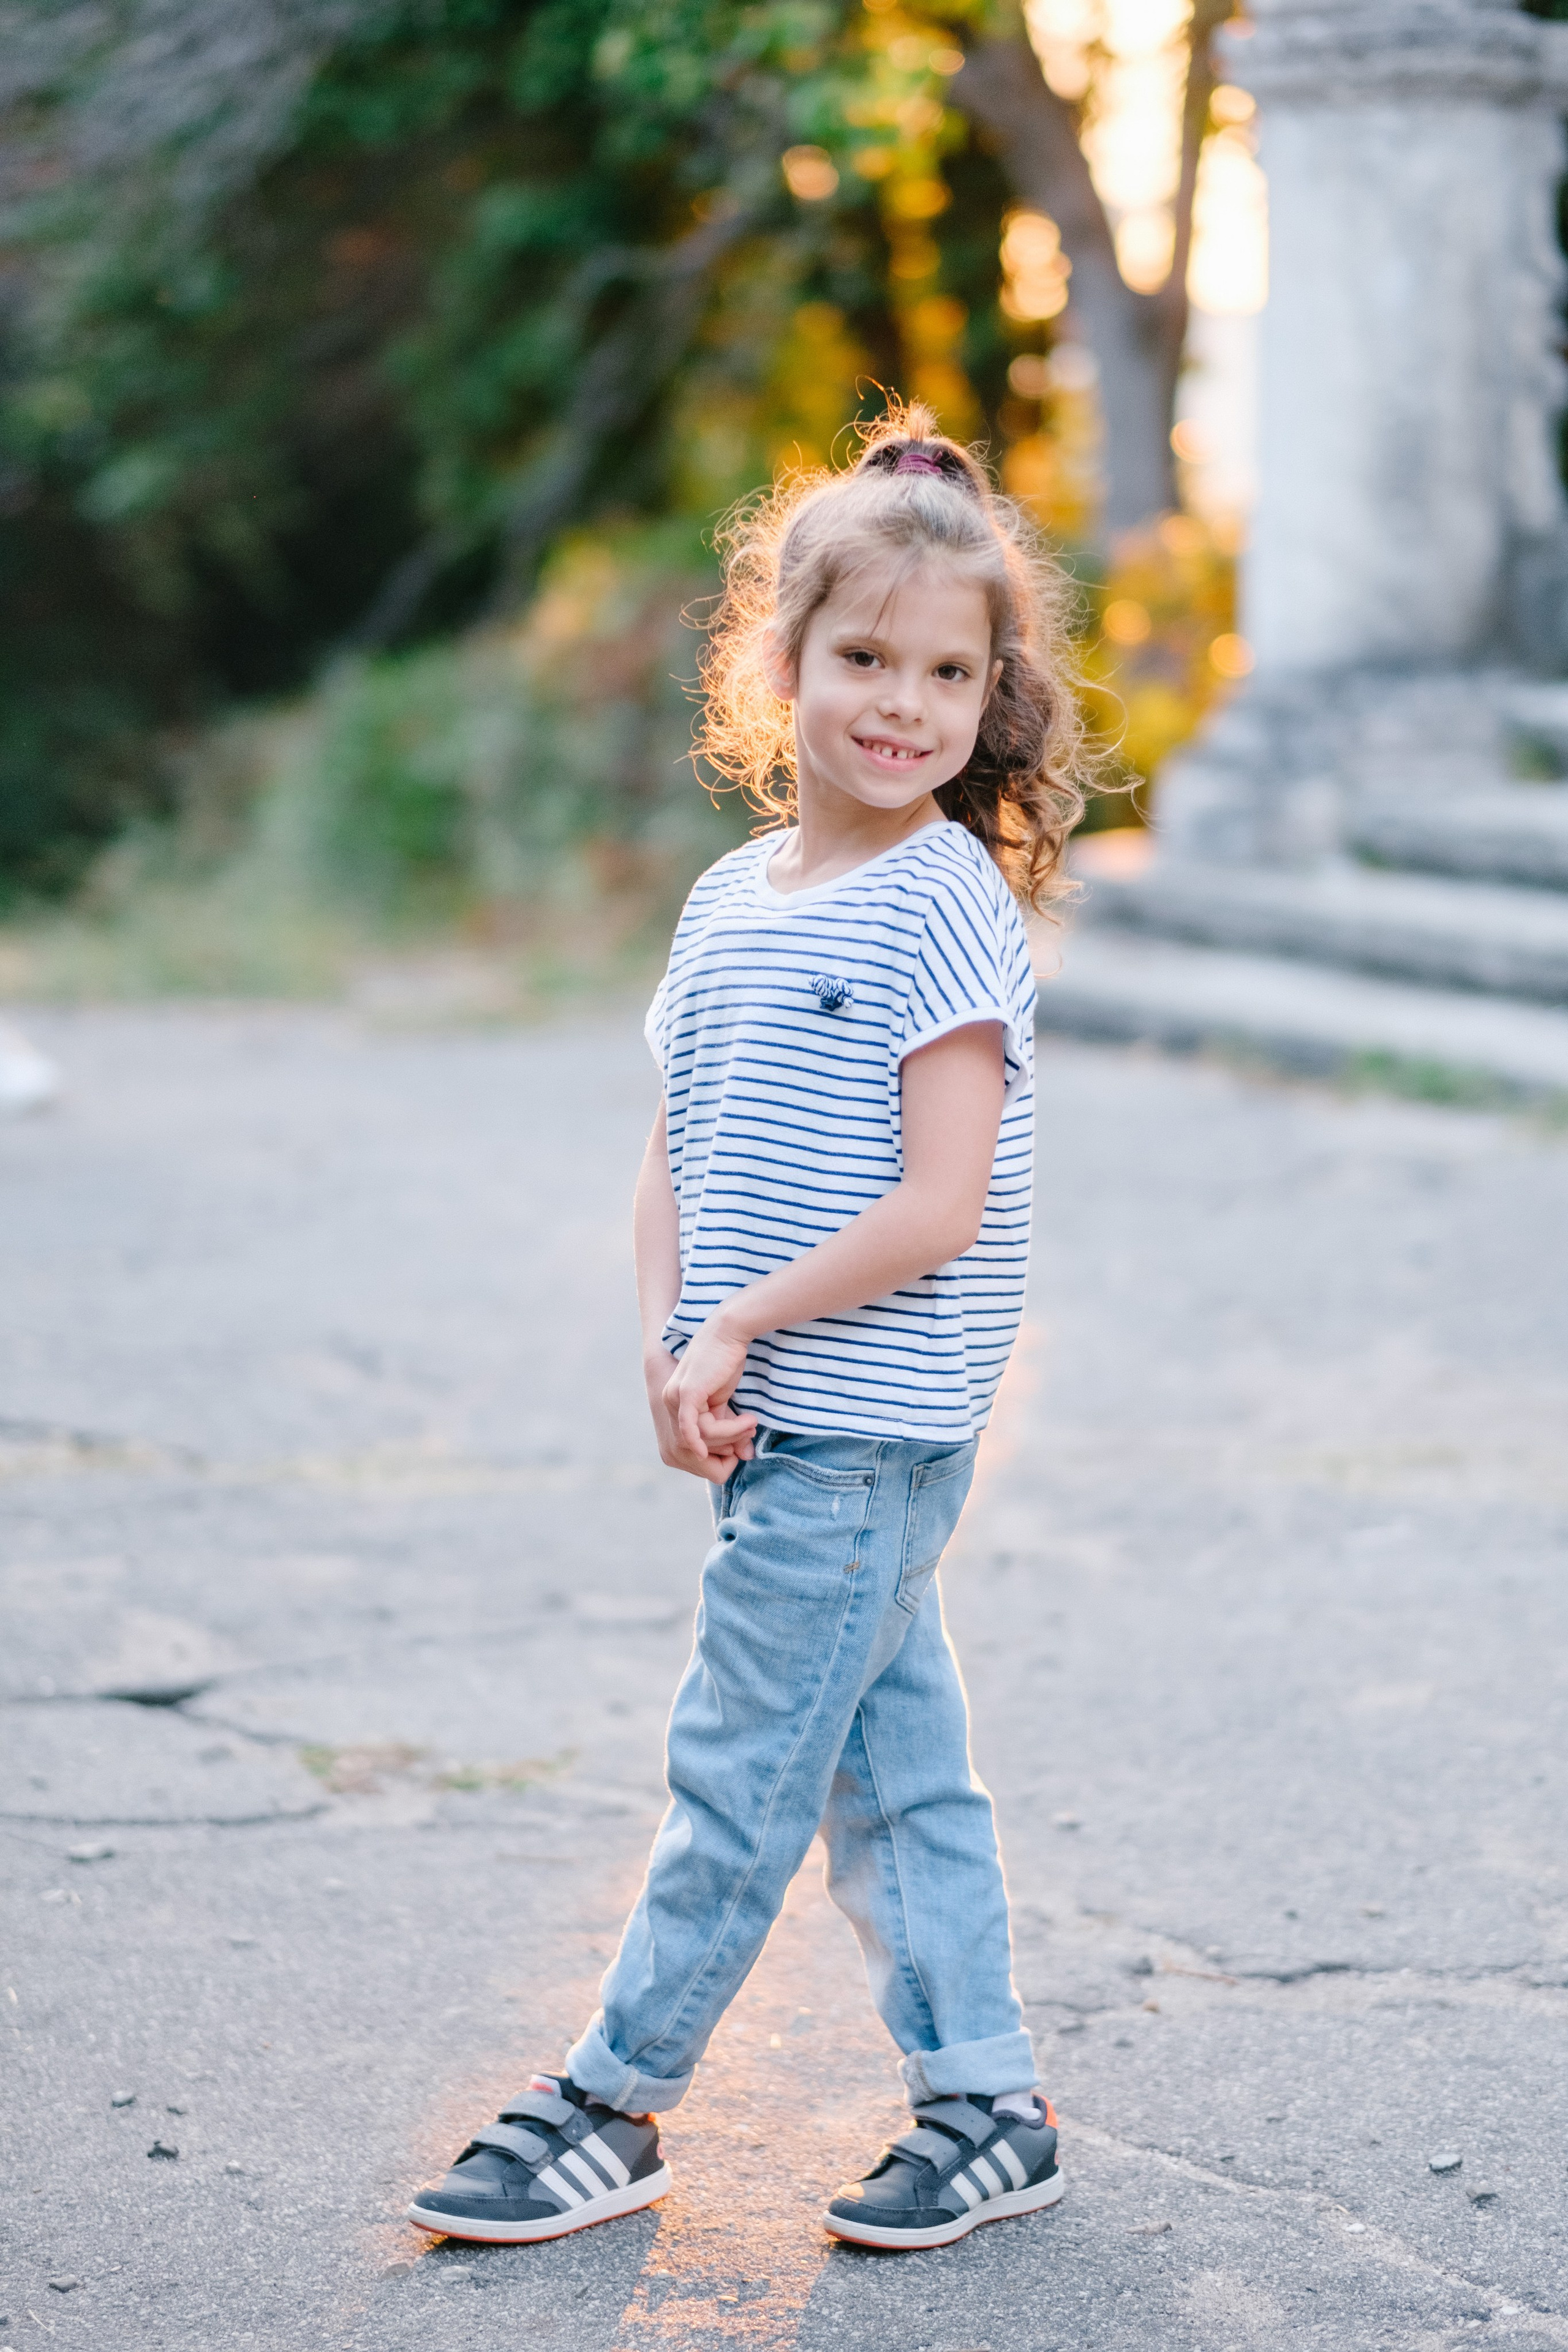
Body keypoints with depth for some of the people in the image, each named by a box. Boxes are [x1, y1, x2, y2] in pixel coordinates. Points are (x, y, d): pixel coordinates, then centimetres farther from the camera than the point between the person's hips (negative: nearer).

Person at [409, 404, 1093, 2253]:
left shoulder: (946, 906, -13)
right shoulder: (730, 901, 10)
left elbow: (939, 1210, -18)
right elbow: (675, 1164, 12)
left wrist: (738, 1334, -14)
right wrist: (670, 1349, -4)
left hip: (865, 1426, -8)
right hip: (774, 1420, 8)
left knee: (739, 1767, 1)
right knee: (890, 1765, 13)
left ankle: (614, 2105, 14)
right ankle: (987, 2111, 22)